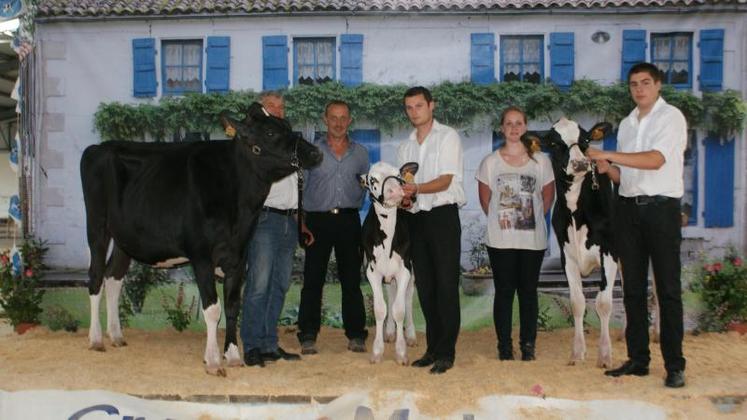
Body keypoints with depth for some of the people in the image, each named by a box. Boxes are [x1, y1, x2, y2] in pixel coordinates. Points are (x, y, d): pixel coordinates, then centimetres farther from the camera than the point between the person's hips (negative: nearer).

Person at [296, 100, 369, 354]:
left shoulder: (361, 153, 13)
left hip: (349, 220, 2)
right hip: (318, 219, -1)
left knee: (351, 279, 4)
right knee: (313, 280, 0)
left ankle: (355, 335, 12)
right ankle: (308, 336, 6)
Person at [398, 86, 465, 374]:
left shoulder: (448, 137, 1)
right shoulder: (405, 146, 19)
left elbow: (446, 180, -10)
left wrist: (416, 188, -26)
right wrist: (403, 197, -4)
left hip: (443, 214, -6)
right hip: (416, 218, 6)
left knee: (446, 284, -6)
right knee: (425, 286, 8)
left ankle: (446, 353, -2)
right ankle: (433, 348, 16)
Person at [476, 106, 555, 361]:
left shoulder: (540, 160, 2)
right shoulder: (490, 162, 1)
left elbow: (548, 196, 10)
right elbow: (484, 199, 8)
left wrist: (533, 217, 11)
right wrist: (498, 219, 9)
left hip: (533, 238, 1)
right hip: (500, 240, 0)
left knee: (528, 292, 6)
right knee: (504, 292, 4)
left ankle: (528, 345, 16)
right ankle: (504, 347, 12)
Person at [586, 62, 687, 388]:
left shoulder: (671, 117, -2)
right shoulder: (626, 124, 16)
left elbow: (655, 160, -18)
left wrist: (608, 155, -20)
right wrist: (607, 169, -3)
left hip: (661, 207, -6)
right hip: (629, 208, 6)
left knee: (668, 287, -4)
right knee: (633, 287, 7)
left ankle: (674, 365, 2)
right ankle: (638, 359, 15)